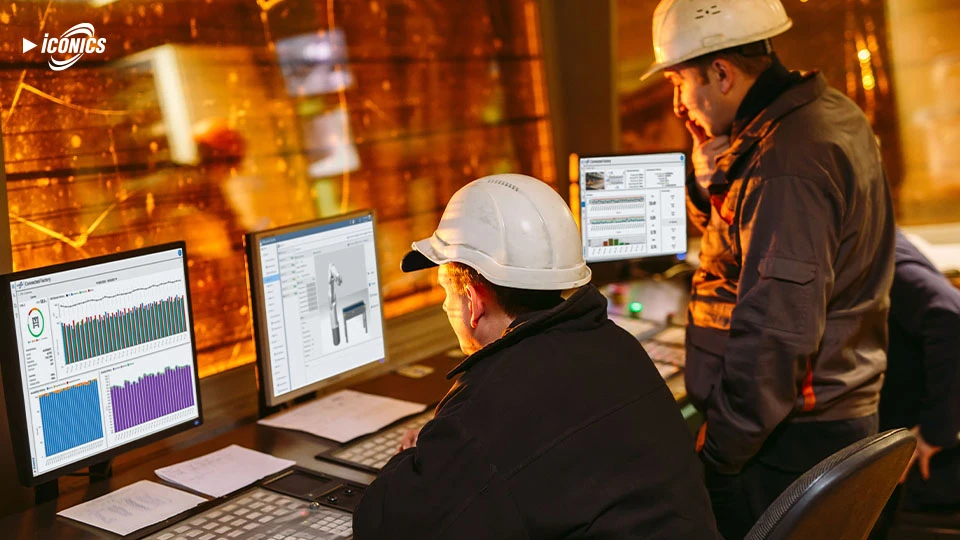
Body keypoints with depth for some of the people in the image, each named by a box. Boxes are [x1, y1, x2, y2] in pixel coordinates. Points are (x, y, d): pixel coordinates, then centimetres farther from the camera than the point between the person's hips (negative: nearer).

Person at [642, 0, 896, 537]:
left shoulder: (786, 160, -23)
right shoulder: (830, 115, 9)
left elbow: (776, 334, -27)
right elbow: (741, 243, 18)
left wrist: (718, 452, -18)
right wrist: (715, 169, 0)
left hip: (788, 444, -10)